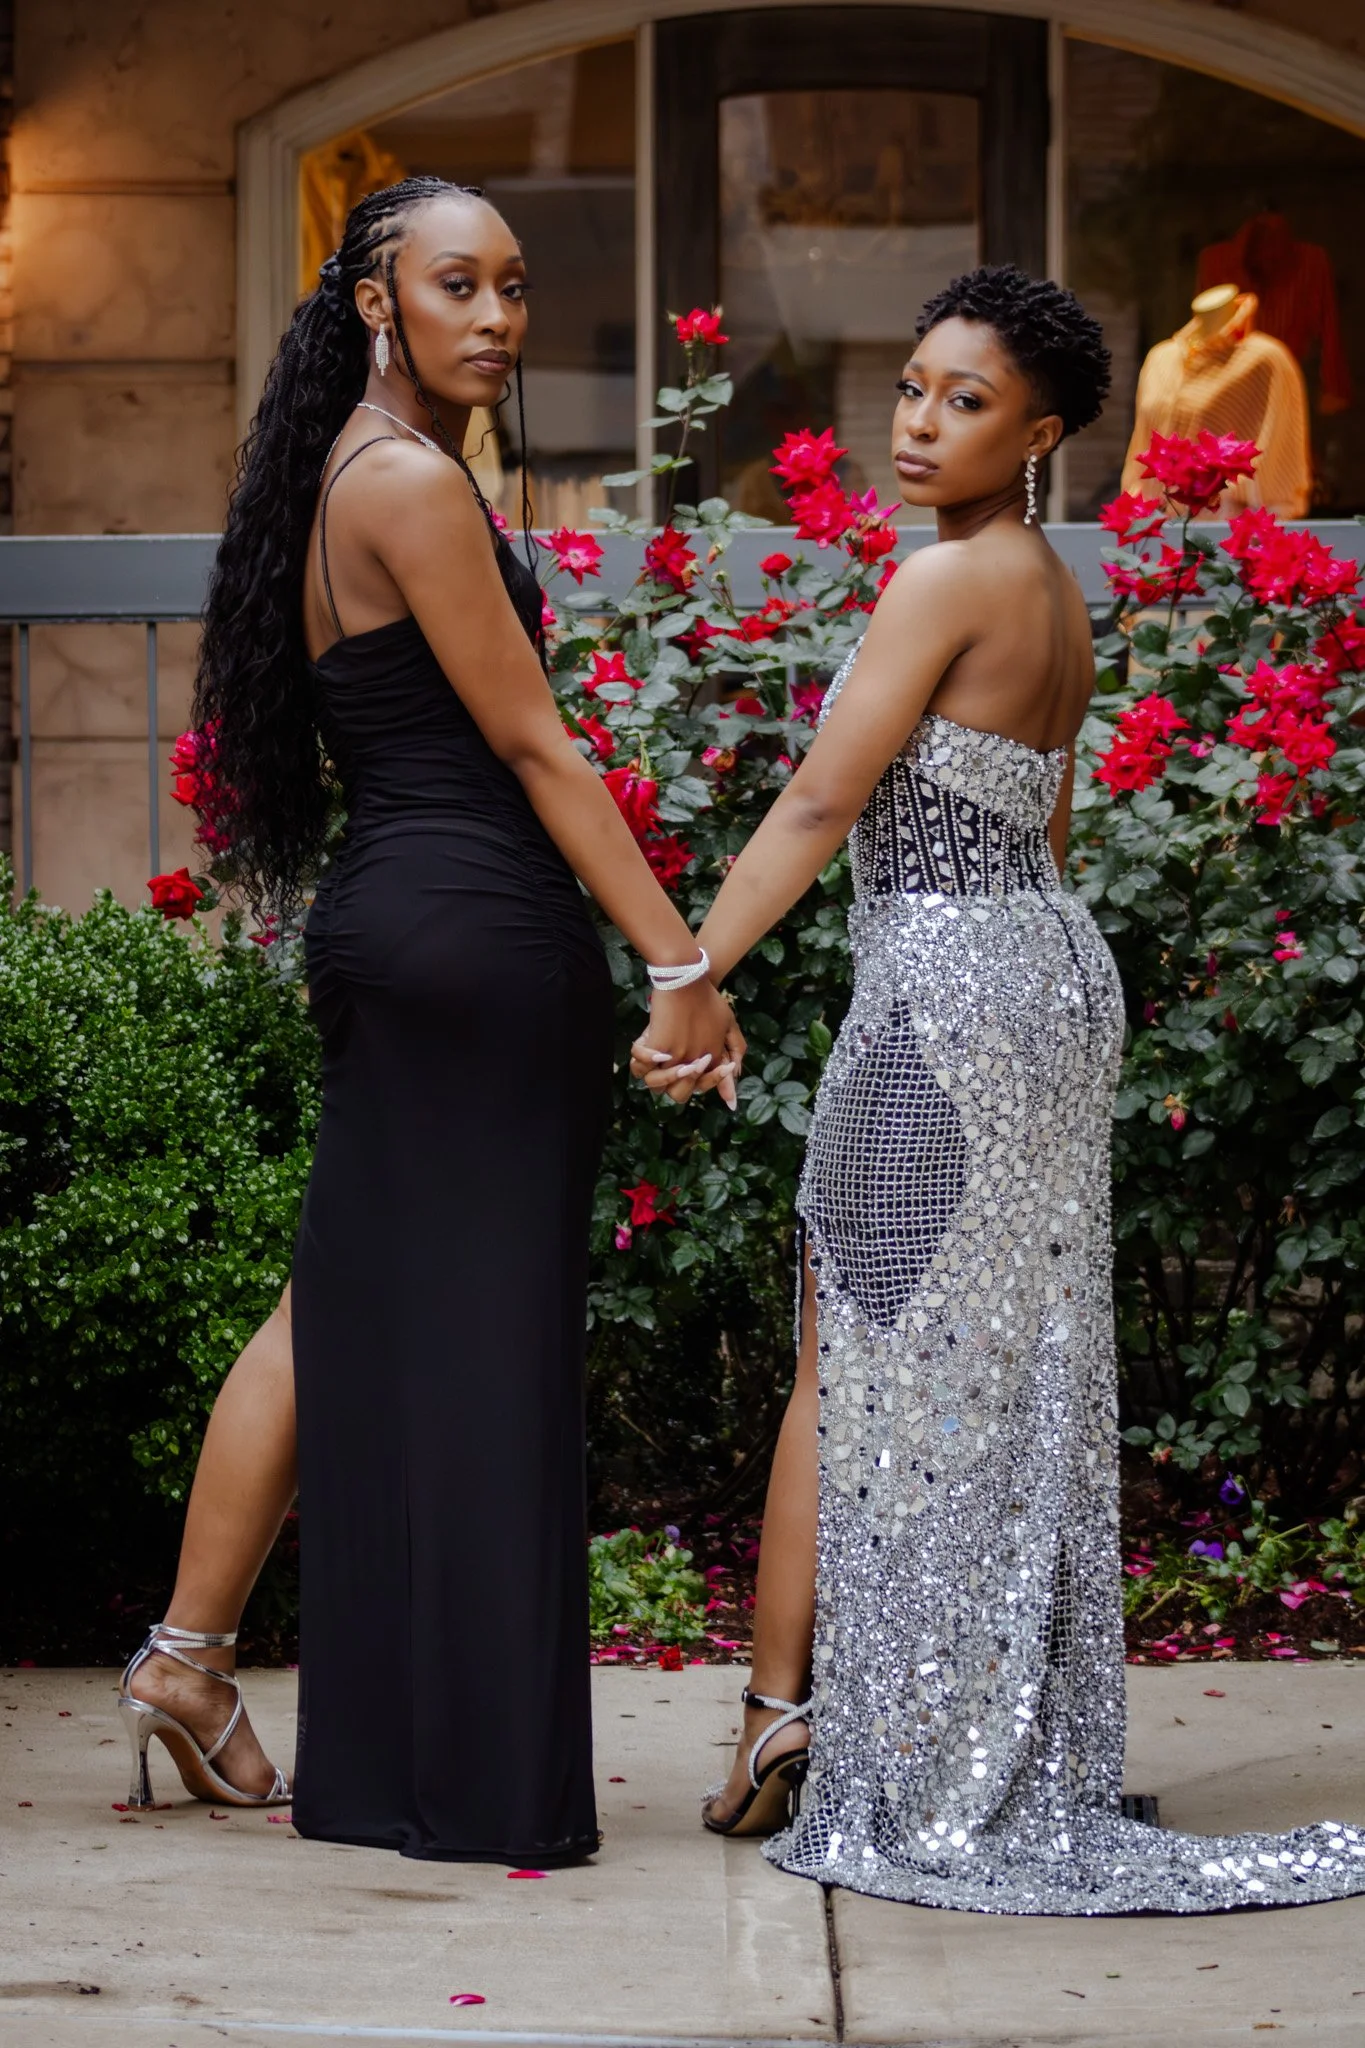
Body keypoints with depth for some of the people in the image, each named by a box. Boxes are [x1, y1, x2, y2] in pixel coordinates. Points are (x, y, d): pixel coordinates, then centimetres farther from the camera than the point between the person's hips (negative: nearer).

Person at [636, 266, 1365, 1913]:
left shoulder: (947, 580, -13)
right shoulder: (1056, 600, 14)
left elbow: (819, 808, -16)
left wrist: (692, 980, -14)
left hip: (942, 983, -9)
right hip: (1050, 975, 9)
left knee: (859, 1365, -2)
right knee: (1019, 1374, 11)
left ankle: (784, 1718, 3)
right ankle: (1033, 1762, 16)